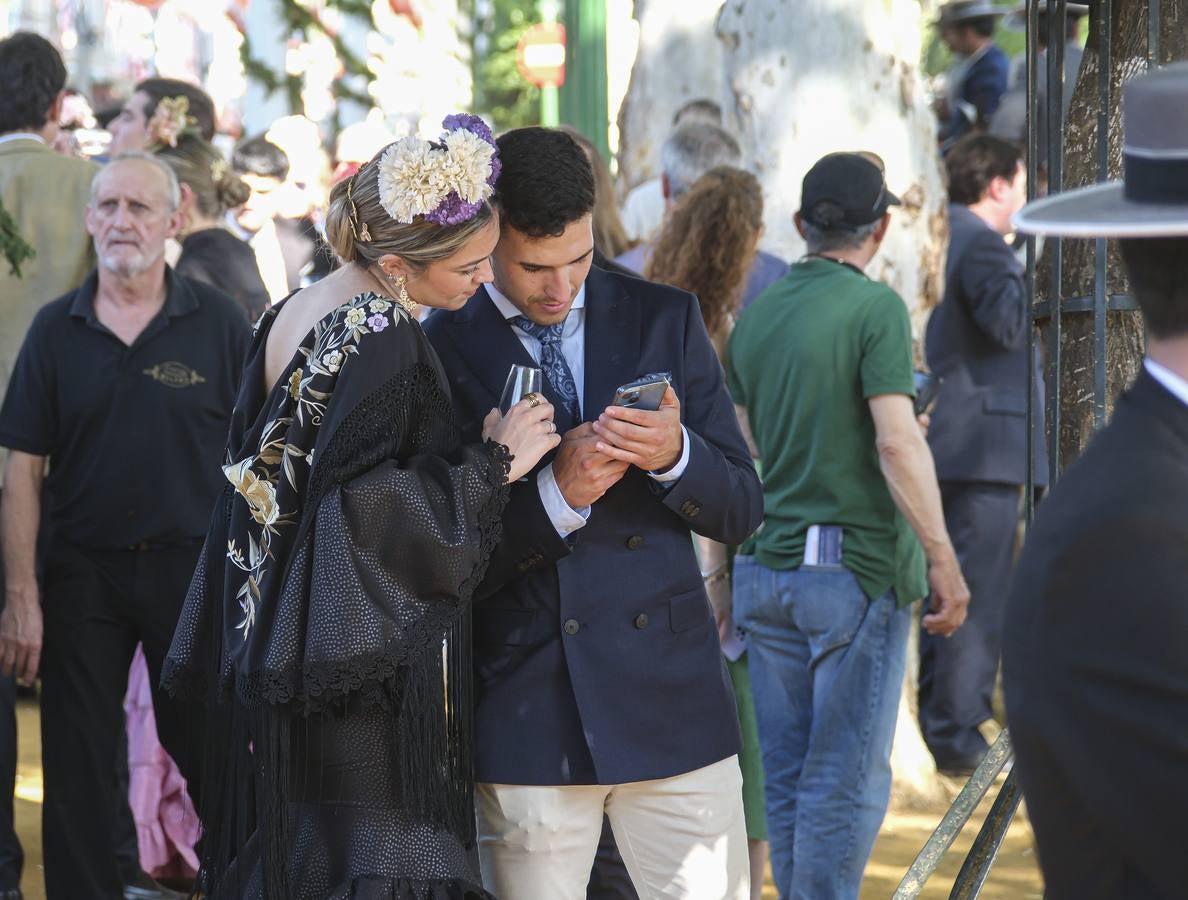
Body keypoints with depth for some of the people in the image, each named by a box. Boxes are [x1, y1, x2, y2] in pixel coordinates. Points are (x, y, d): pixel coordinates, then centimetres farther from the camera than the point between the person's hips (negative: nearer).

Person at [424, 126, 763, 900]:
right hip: (527, 715, -2)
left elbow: (741, 513, 6)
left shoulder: (666, 320, 6)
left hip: (672, 698, 2)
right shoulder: (439, 351, -2)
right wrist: (555, 494, -19)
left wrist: (675, 455, -15)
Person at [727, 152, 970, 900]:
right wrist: (944, 559, -15)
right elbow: (897, 442, -18)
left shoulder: (757, 312, 10)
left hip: (766, 568, 6)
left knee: (788, 778, 11)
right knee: (849, 781, -1)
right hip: (855, 568, -6)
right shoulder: (875, 306, -10)